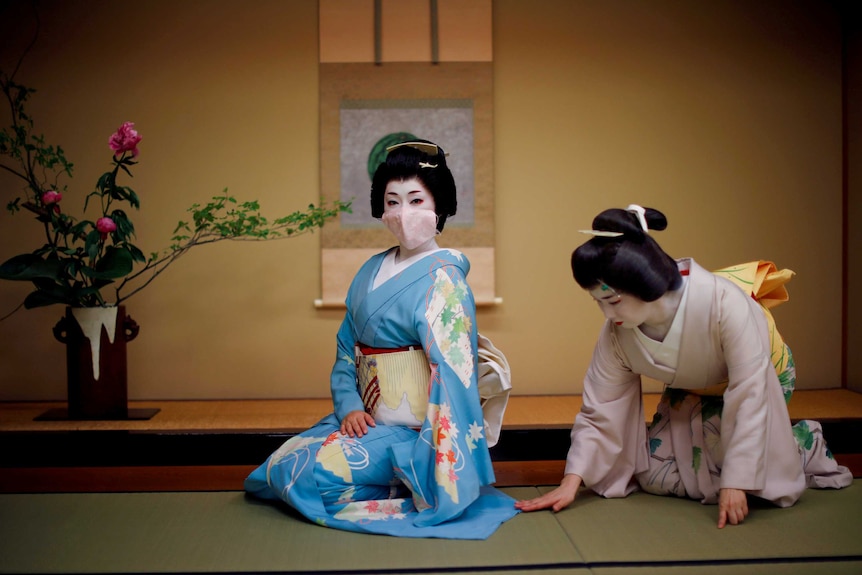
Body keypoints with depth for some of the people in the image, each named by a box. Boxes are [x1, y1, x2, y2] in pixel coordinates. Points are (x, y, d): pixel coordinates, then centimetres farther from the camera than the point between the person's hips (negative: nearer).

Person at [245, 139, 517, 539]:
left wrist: (441, 466, -26)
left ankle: (416, 490, 0)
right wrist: (348, 405, -7)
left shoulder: (442, 279, -15)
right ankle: (400, 484, 9)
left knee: (302, 472, -18)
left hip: (411, 428, -8)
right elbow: (347, 348, 11)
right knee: (277, 465, 0)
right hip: (366, 420, 8)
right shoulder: (371, 272, 9)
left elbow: (452, 371, -21)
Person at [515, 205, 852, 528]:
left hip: (763, 379, -4)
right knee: (653, 476, -9)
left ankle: (804, 443, 11)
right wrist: (570, 484, -26)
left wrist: (734, 484, -36)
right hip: (691, 395, 5)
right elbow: (599, 413, -18)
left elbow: (748, 395, -36)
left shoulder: (724, 303, -41)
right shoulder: (616, 334, -27)